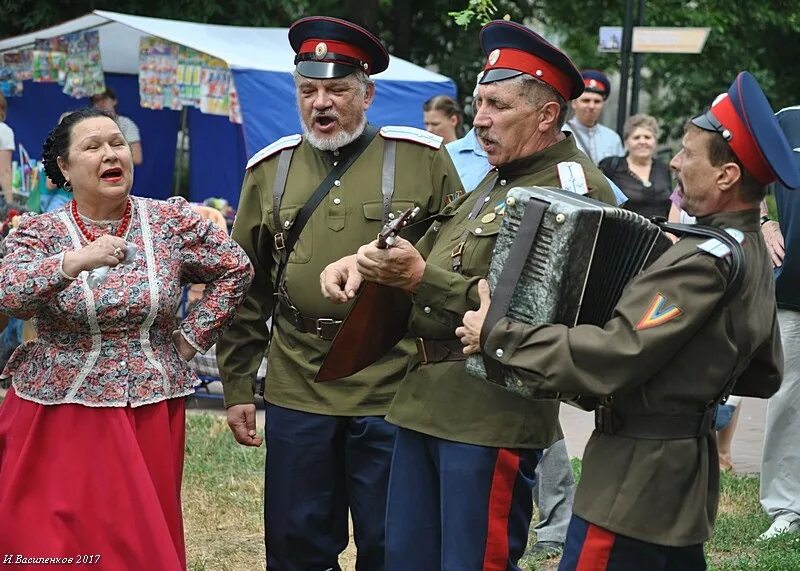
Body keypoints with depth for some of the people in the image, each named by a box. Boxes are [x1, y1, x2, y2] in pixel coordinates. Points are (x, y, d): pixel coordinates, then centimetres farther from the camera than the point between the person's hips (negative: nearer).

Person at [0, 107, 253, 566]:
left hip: (151, 412, 1)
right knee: (57, 543, -2)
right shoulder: (40, 232, -2)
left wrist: (191, 339, 4)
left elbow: (236, 269, 11)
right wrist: (75, 261, -34)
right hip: (60, 416, -1)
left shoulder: (172, 223, 2)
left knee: (144, 542, 4)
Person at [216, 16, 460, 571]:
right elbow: (248, 290, 10)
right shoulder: (270, 169, 6)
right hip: (296, 393, 3)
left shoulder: (423, 159, -3)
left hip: (396, 394, -3)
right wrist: (237, 386, 9)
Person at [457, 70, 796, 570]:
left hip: (637, 478, -10)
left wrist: (497, 335, -19)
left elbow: (614, 356, -27)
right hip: (687, 472, 10)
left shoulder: (706, 261, -21)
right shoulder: (755, 255, 9)